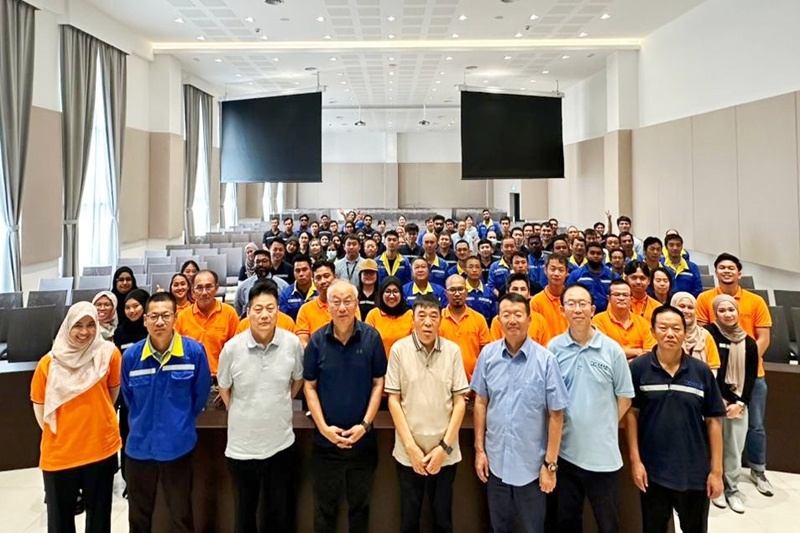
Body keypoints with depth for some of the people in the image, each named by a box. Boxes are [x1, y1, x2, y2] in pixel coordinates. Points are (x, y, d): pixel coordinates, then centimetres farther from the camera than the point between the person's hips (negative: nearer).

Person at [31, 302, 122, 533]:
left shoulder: (109, 354, -9)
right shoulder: (49, 363, -8)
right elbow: (39, 405, 4)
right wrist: (55, 432, 7)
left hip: (101, 446, 0)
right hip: (59, 452, 0)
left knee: (99, 511, 17)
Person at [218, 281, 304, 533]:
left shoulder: (292, 343, -10)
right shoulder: (232, 347, -12)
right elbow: (224, 387, 5)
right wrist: (238, 413, 4)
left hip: (281, 443, 1)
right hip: (242, 445, 0)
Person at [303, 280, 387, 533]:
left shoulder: (371, 337, -8)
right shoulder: (317, 340, -6)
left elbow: (378, 383, -4)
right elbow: (310, 386, -1)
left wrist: (365, 425, -12)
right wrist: (323, 427, -11)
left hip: (363, 440, 0)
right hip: (325, 440, 0)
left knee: (360, 504, 18)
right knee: (325, 508, 16)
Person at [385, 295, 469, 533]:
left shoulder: (453, 350, -5)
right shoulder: (399, 349, -7)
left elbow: (459, 402, -1)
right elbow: (393, 400, -4)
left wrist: (445, 446, -7)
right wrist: (411, 447, -8)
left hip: (445, 453, 1)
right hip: (408, 452, 0)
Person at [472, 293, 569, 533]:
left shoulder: (545, 360, -13)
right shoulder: (488, 354, -6)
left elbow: (556, 415, -9)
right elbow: (480, 402, 4)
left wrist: (550, 464, -9)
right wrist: (479, 449, 3)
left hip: (531, 465, -2)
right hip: (495, 461, 3)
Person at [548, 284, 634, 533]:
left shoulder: (612, 349, -6)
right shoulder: (554, 348, -3)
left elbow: (625, 396, 1)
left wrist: (607, 426, -1)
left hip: (603, 452, -1)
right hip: (565, 450, 1)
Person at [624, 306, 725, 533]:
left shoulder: (702, 371, -2)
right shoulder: (638, 368, -8)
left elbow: (713, 421, 0)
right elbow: (631, 413, -4)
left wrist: (716, 470, -1)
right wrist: (635, 460, -7)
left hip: (695, 472, 2)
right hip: (652, 471, -1)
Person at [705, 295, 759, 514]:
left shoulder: (749, 342, 9)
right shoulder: (708, 334, -5)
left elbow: (751, 377, 8)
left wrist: (740, 402, -3)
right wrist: (720, 398, -10)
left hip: (738, 403, 3)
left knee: (735, 449, 6)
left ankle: (732, 489, 20)